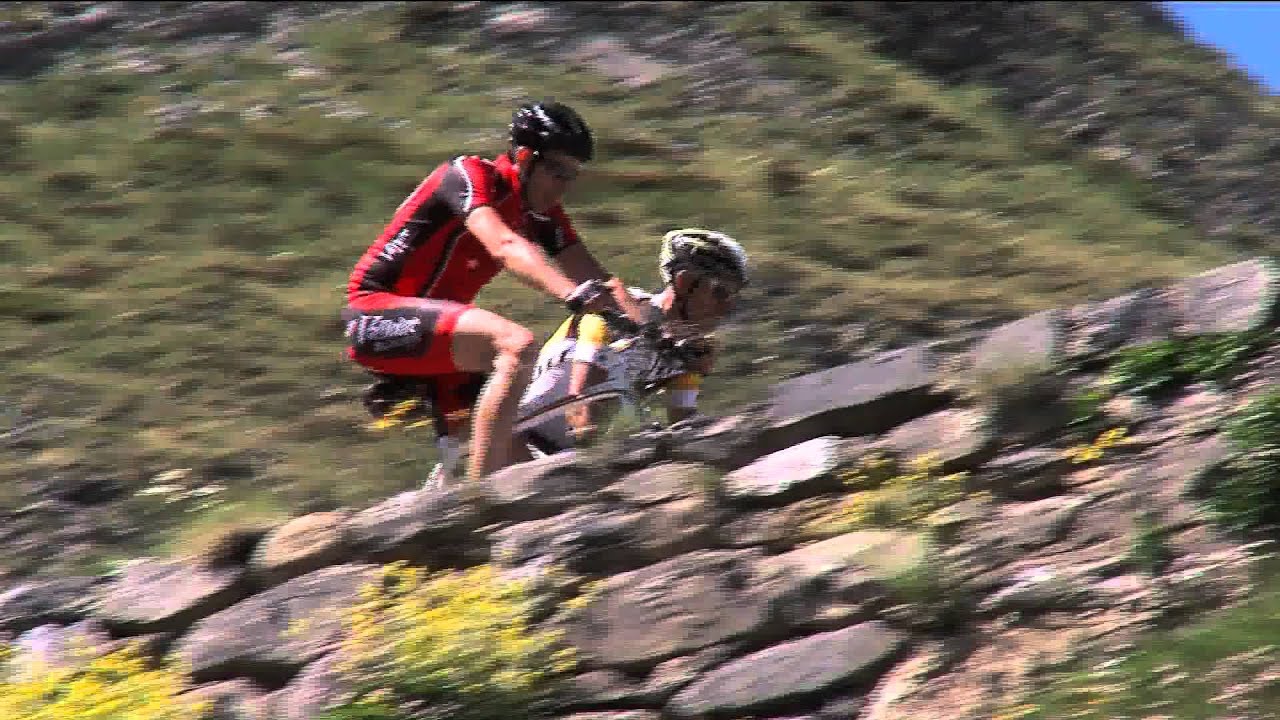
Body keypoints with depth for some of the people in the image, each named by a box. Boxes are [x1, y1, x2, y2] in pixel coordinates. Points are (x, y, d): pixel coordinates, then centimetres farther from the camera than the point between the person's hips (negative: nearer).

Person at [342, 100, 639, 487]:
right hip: (376, 314, -9)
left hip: (428, 331, 9)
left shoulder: (542, 215, 8)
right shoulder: (468, 176, -15)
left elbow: (594, 277, 1)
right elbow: (504, 246, -33)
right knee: (518, 345, -30)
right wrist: (575, 295, -48)